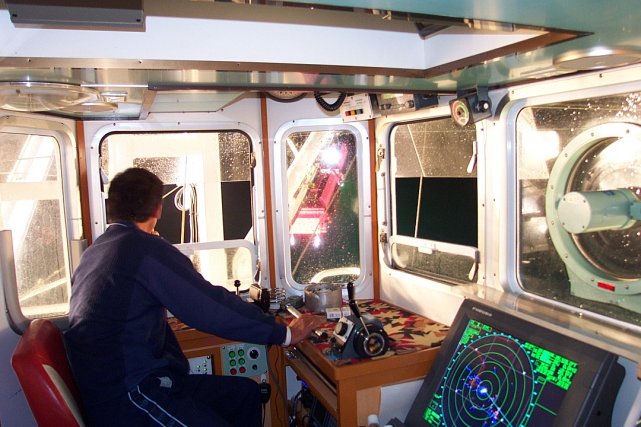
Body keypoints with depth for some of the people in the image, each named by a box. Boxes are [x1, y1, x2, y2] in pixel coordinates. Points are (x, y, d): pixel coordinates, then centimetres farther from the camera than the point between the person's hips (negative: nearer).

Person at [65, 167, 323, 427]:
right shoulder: (145, 248, -14)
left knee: (246, 392, 8)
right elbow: (213, 307, -15)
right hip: (127, 397, -9)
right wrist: (285, 334, -7)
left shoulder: (93, 252, 13)